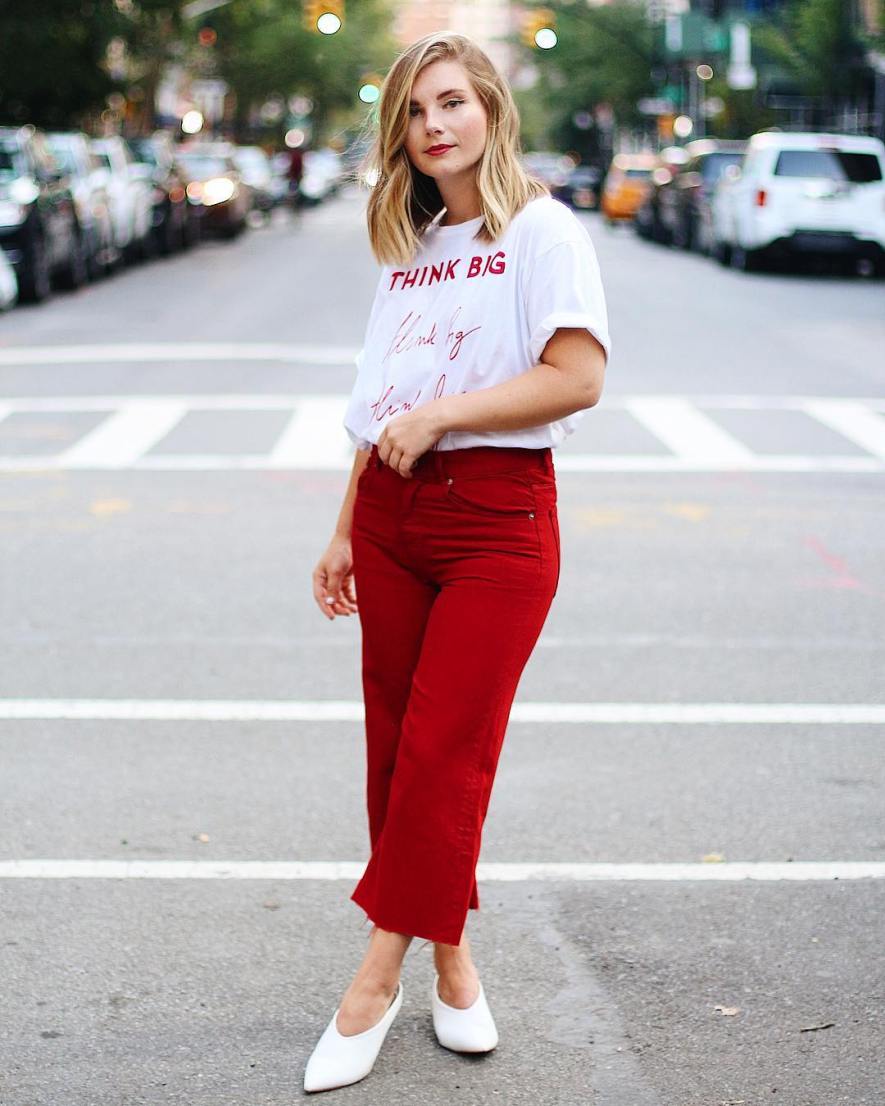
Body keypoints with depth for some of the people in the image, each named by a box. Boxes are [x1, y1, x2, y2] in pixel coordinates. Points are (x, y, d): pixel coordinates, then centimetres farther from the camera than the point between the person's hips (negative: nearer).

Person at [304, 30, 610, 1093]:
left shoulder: (541, 230, -3)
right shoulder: (408, 249, 16)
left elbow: (579, 377, -15)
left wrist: (440, 414, -13)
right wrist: (346, 531, 15)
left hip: (496, 519, -6)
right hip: (391, 515, 7)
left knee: (443, 754, -7)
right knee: (396, 753, 7)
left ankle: (375, 980, 0)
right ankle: (450, 963, 19)